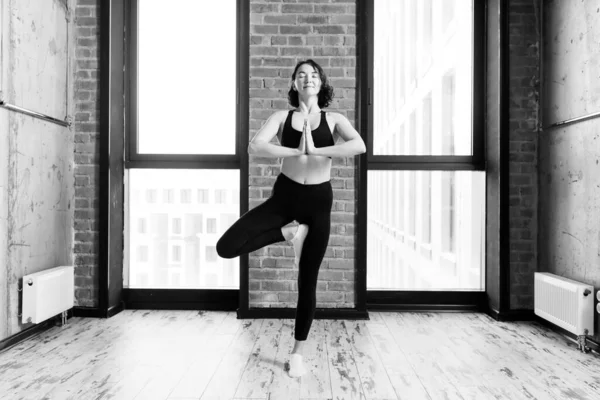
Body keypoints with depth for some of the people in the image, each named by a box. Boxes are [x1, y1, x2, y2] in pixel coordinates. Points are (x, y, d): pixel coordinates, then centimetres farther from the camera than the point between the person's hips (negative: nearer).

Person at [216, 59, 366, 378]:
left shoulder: (333, 119, 2)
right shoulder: (282, 117, 2)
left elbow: (359, 145, -19)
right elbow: (255, 147, -15)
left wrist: (315, 150, -22)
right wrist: (297, 151, -20)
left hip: (318, 201, -1)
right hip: (284, 196, 1)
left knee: (307, 282, 6)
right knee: (226, 247, -14)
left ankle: (298, 352, 25)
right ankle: (288, 231, 6)